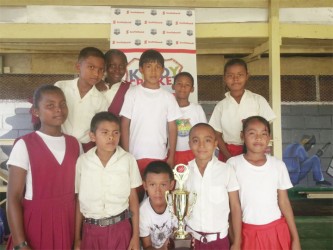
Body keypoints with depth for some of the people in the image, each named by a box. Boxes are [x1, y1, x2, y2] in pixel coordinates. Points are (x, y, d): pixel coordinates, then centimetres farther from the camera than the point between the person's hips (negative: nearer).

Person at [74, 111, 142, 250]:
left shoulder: (128, 160, -6)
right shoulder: (82, 161, -4)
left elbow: (133, 199, 0)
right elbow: (79, 201, 2)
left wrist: (136, 236, 0)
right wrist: (77, 239, 6)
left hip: (120, 230, 0)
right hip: (91, 231, 1)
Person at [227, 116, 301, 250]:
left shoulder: (278, 165, -5)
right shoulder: (233, 164, -10)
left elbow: (284, 202, 2)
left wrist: (295, 238, 2)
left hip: (276, 231, 1)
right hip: (247, 232, -1)